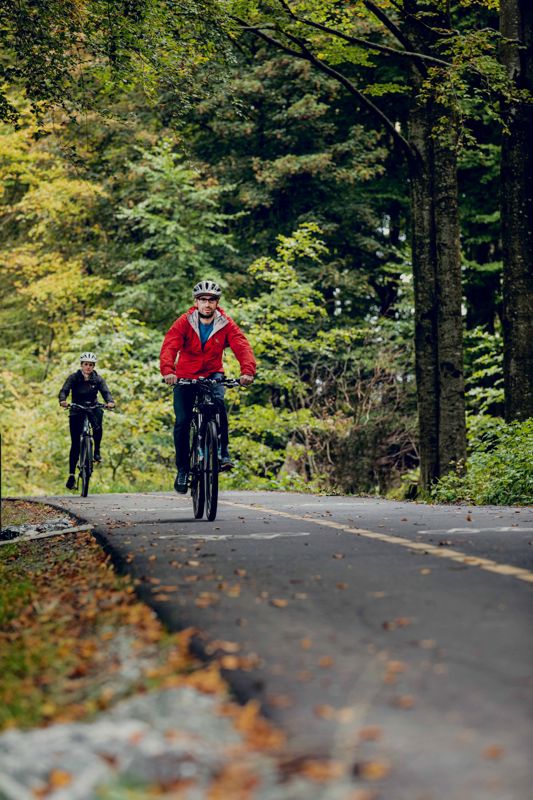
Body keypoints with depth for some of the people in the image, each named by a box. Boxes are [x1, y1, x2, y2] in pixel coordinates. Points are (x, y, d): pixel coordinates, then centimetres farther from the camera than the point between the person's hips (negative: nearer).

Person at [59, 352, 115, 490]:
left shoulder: (98, 379, -3)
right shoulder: (73, 377, -7)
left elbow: (106, 392, -16)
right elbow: (64, 391, -19)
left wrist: (110, 401, -39)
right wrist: (62, 400, -41)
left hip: (92, 408, 1)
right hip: (77, 411, -1)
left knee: (98, 426, -35)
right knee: (75, 444, -6)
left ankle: (97, 451, -17)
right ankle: (71, 475, -2)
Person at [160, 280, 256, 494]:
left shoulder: (226, 324, -11)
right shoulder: (184, 323, -14)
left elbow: (242, 346, -24)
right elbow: (169, 347, -27)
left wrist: (247, 371, -44)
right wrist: (168, 371, -47)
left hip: (212, 374, 0)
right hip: (185, 377, 0)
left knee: (218, 401, -31)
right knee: (182, 421, -8)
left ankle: (223, 452, -20)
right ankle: (182, 469, 9)